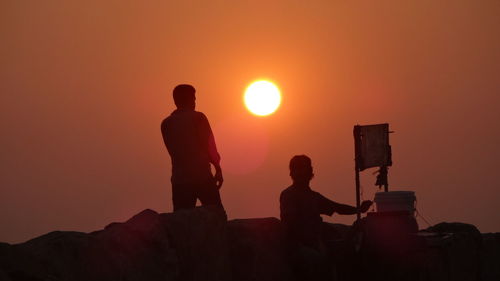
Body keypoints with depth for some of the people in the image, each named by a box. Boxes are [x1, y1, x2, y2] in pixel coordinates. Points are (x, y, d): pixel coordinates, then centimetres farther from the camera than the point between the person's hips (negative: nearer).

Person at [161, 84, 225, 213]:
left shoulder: (166, 124, 9)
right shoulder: (198, 117, -3)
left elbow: (173, 150, 14)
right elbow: (209, 145, -4)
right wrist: (218, 168, 3)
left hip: (179, 178, 4)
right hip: (202, 175, -4)